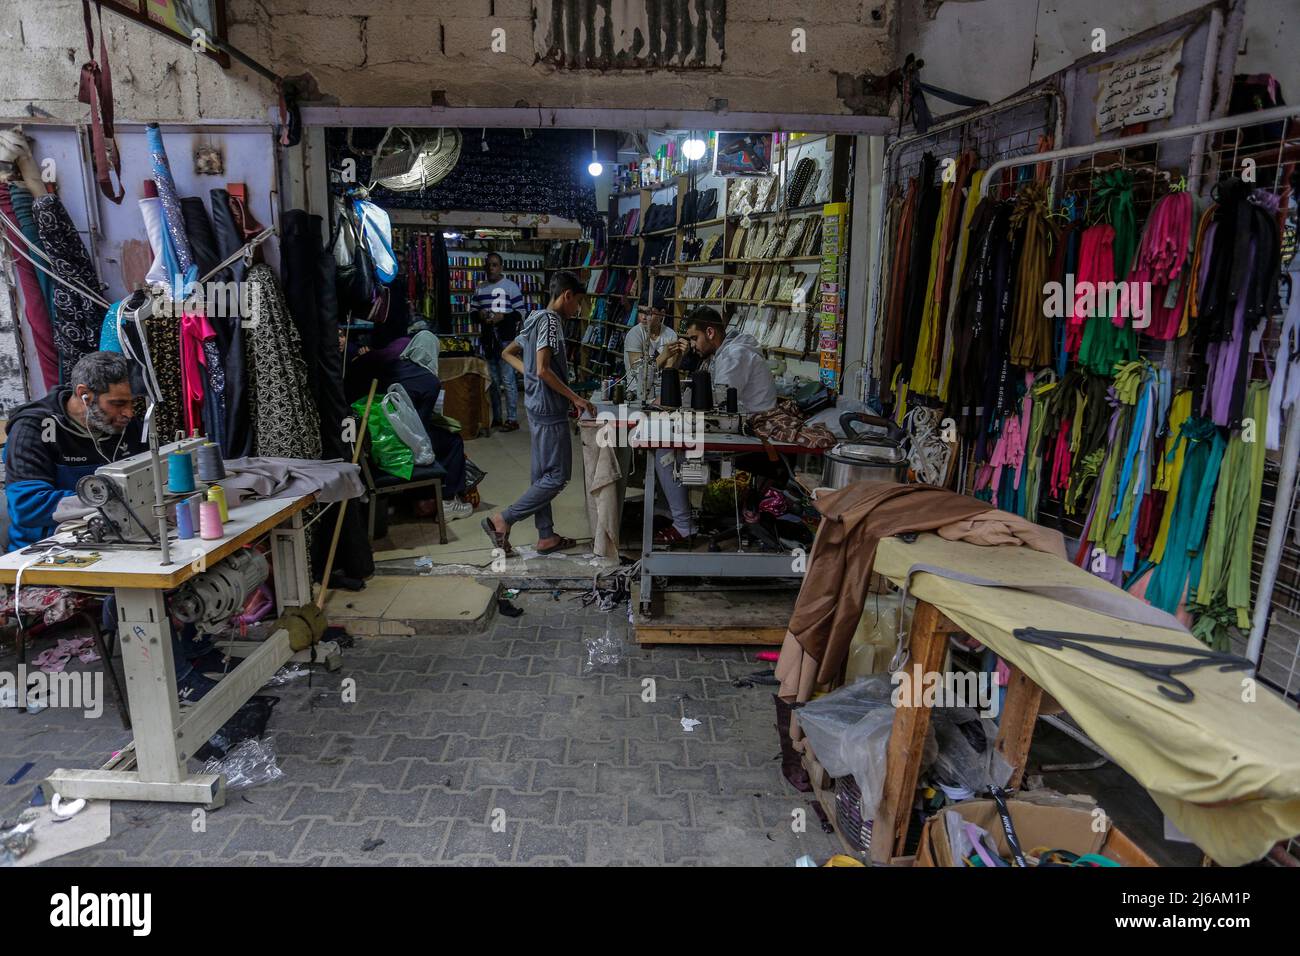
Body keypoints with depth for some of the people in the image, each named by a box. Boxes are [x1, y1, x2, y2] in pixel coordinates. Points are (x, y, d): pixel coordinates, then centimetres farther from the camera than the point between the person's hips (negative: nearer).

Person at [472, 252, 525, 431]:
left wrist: (501, 317, -19)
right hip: (488, 338, 6)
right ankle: (496, 417, 20)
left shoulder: (511, 286, -3)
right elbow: (474, 312, 18)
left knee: (508, 380, -6)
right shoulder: (480, 289, 14)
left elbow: (520, 312, -6)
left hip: (506, 339, -6)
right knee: (493, 380, 11)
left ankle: (512, 419, -2)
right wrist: (480, 314, -5)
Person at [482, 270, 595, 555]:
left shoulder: (537, 319, 14)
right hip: (550, 410, -10)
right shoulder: (550, 320, -15)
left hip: (538, 408, 10)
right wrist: (576, 398, -18)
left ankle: (546, 537, 21)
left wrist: (529, 375, 14)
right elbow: (544, 370, -24)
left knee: (542, 475, 13)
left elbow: (508, 353, 23)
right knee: (557, 476, -4)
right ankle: (502, 521, -3)